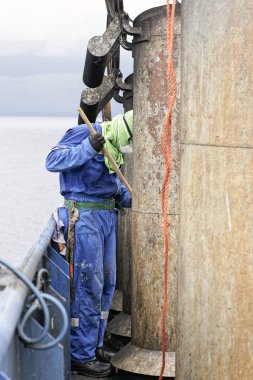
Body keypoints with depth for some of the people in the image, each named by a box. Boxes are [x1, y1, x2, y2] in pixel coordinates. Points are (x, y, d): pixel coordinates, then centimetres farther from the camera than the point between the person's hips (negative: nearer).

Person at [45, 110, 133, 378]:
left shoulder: (113, 146, 15)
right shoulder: (83, 133, -11)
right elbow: (53, 161, -20)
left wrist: (126, 198, 10)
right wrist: (88, 148, -31)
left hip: (107, 215, 9)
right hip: (83, 216, -9)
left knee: (106, 284, 12)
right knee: (87, 286, -6)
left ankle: (95, 346, 25)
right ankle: (81, 356, 4)